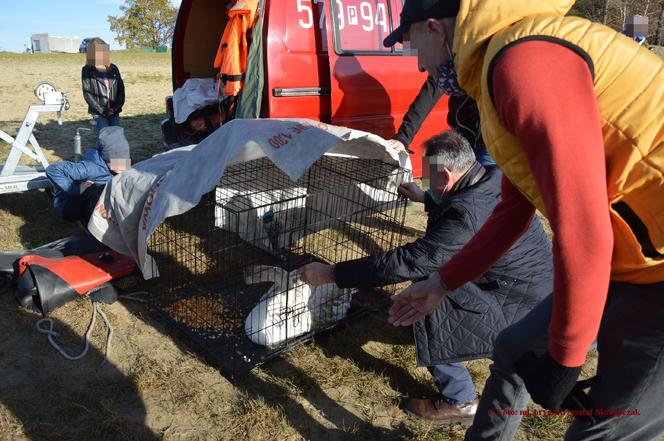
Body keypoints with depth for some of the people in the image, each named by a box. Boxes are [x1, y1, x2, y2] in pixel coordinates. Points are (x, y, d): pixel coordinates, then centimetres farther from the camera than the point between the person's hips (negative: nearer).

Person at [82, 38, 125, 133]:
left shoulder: (113, 68, 9)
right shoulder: (87, 70, 0)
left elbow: (121, 88, 9)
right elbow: (87, 93, -5)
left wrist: (118, 106, -5)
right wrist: (102, 110, -12)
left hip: (114, 111, 3)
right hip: (99, 113, -3)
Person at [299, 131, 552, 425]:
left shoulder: (465, 218, -31)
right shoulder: (495, 178, -5)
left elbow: (405, 262, -29)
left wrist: (331, 274, -22)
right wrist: (424, 199, 27)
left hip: (521, 310, -9)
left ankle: (459, 401, 3)